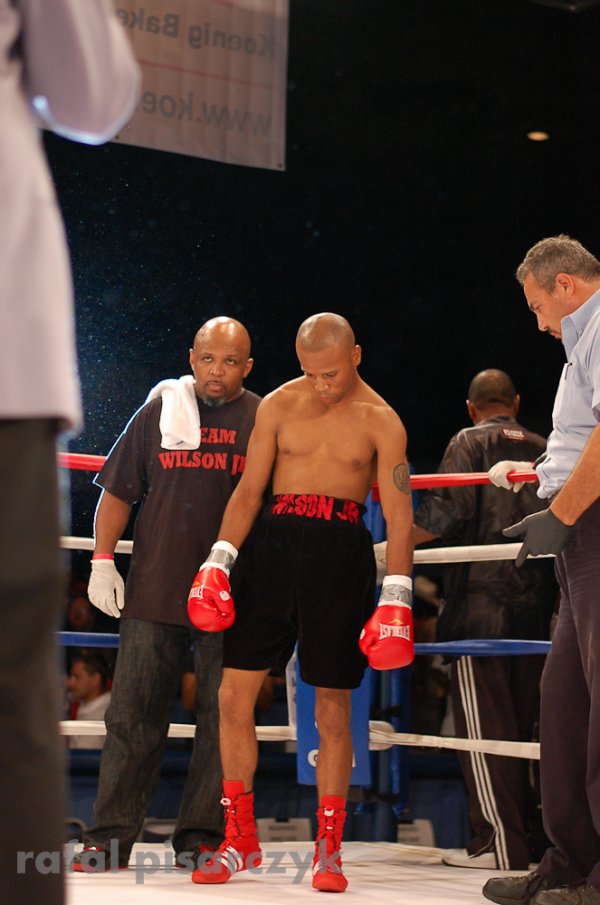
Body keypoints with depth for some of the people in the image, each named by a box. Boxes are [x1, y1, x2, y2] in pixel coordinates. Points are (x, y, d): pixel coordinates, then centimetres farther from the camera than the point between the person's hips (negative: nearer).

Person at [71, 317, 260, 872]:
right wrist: (102, 561, 6)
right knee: (133, 713, 2)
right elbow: (118, 489, 13)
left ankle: (201, 837, 11)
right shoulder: (159, 412, 10)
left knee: (221, 717, 2)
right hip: (154, 592, 1)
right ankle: (110, 838, 7)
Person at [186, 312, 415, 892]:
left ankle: (328, 850, 12)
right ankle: (240, 840, 11)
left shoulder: (380, 423, 2)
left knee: (332, 707, 1)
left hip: (341, 553, -2)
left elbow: (399, 514, -2)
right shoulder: (278, 406, 8)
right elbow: (248, 490, 9)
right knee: (233, 692, -2)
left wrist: (396, 596, -12)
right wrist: (220, 558, -3)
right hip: (274, 541, 2)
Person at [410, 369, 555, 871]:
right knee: (521, 722, 11)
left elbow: (447, 513, -12)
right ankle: (527, 834, 12)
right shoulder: (543, 448, 16)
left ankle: (499, 843, -7)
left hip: (481, 599, -5)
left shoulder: (469, 441, 1)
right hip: (535, 604, 5)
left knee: (482, 722, -4)